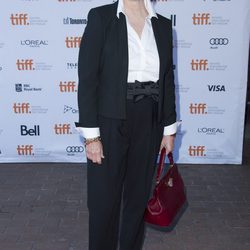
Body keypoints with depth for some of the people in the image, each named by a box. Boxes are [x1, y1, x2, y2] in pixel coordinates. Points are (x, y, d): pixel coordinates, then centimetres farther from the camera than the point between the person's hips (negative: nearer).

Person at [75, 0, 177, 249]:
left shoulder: (163, 25, 6)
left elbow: (167, 80, 10)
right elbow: (87, 78, -11)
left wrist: (169, 128, 10)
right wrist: (91, 134, -14)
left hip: (148, 123, 4)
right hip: (110, 121, -4)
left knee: (139, 193, 17)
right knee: (104, 197, 8)